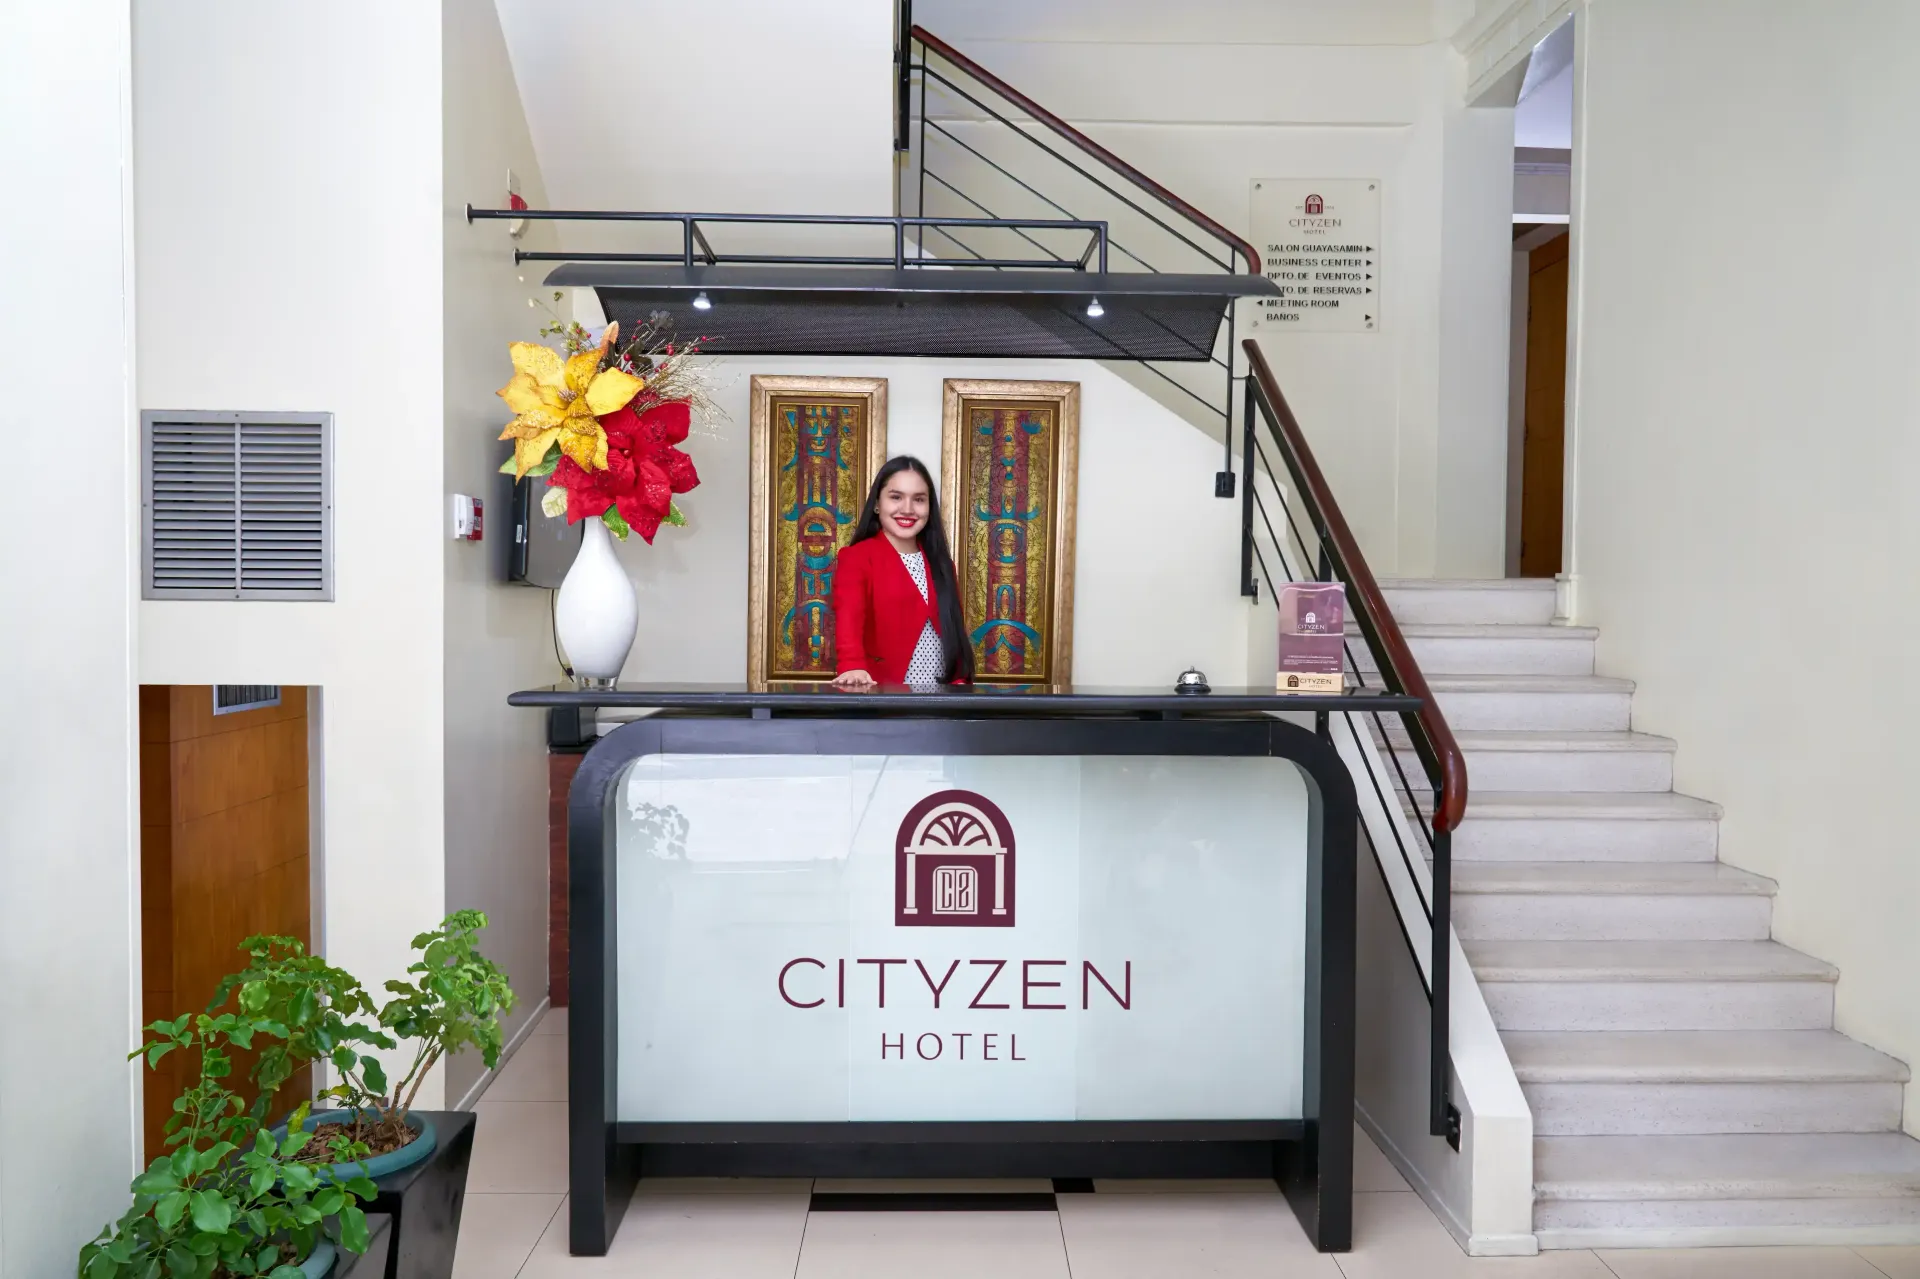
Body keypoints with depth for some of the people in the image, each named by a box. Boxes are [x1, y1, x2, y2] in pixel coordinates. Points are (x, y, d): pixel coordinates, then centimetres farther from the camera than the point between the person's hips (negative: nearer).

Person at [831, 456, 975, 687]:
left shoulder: (940, 563, 16)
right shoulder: (856, 557, -1)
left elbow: (955, 629, 17)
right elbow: (848, 619, -18)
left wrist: (961, 680, 1)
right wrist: (853, 666, -35)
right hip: (881, 694, -4)